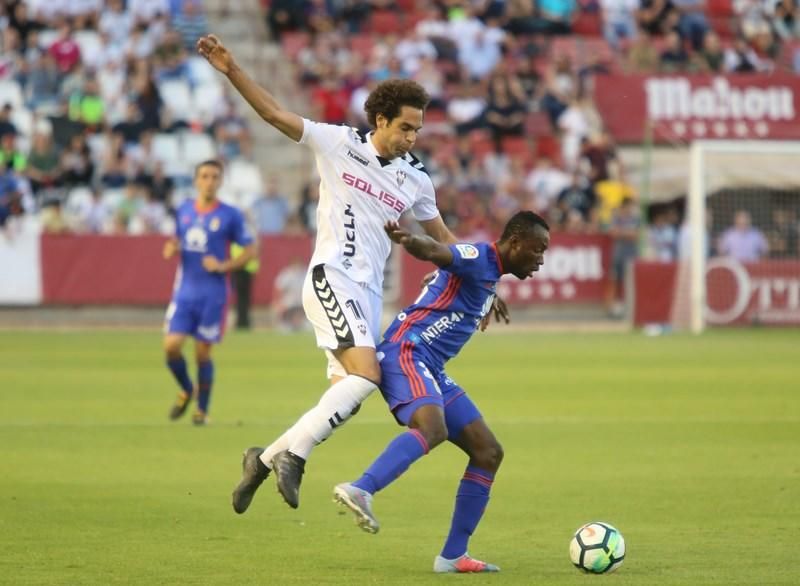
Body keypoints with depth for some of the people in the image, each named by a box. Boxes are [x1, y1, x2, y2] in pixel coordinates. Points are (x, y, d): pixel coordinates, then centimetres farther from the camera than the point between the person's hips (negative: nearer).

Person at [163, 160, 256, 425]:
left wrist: (224, 266, -14)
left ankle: (202, 410, 15)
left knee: (202, 352, 0)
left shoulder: (230, 216, -5)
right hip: (185, 291, 3)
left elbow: (250, 251, 0)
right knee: (171, 345, -8)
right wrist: (171, 248, -2)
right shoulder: (183, 211, 7)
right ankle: (187, 390, 20)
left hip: (213, 294, -3)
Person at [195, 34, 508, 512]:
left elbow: (442, 238, 24)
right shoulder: (338, 144, -1)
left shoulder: (415, 180, 12)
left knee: (346, 397, 1)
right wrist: (231, 70, -12)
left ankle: (266, 459, 16)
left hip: (369, 294, 6)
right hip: (332, 279, -6)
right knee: (367, 374, -25)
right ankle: (294, 455, -19)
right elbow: (274, 113, -2)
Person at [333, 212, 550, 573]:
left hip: (430, 369, 10)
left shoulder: (491, 274, 20)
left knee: (488, 452, 8)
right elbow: (435, 251, -31)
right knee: (432, 428, -37)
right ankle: (359, 491, -54)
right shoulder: (478, 258, -11)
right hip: (407, 352, -10)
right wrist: (408, 241, -53)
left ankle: (452, 556, 9)